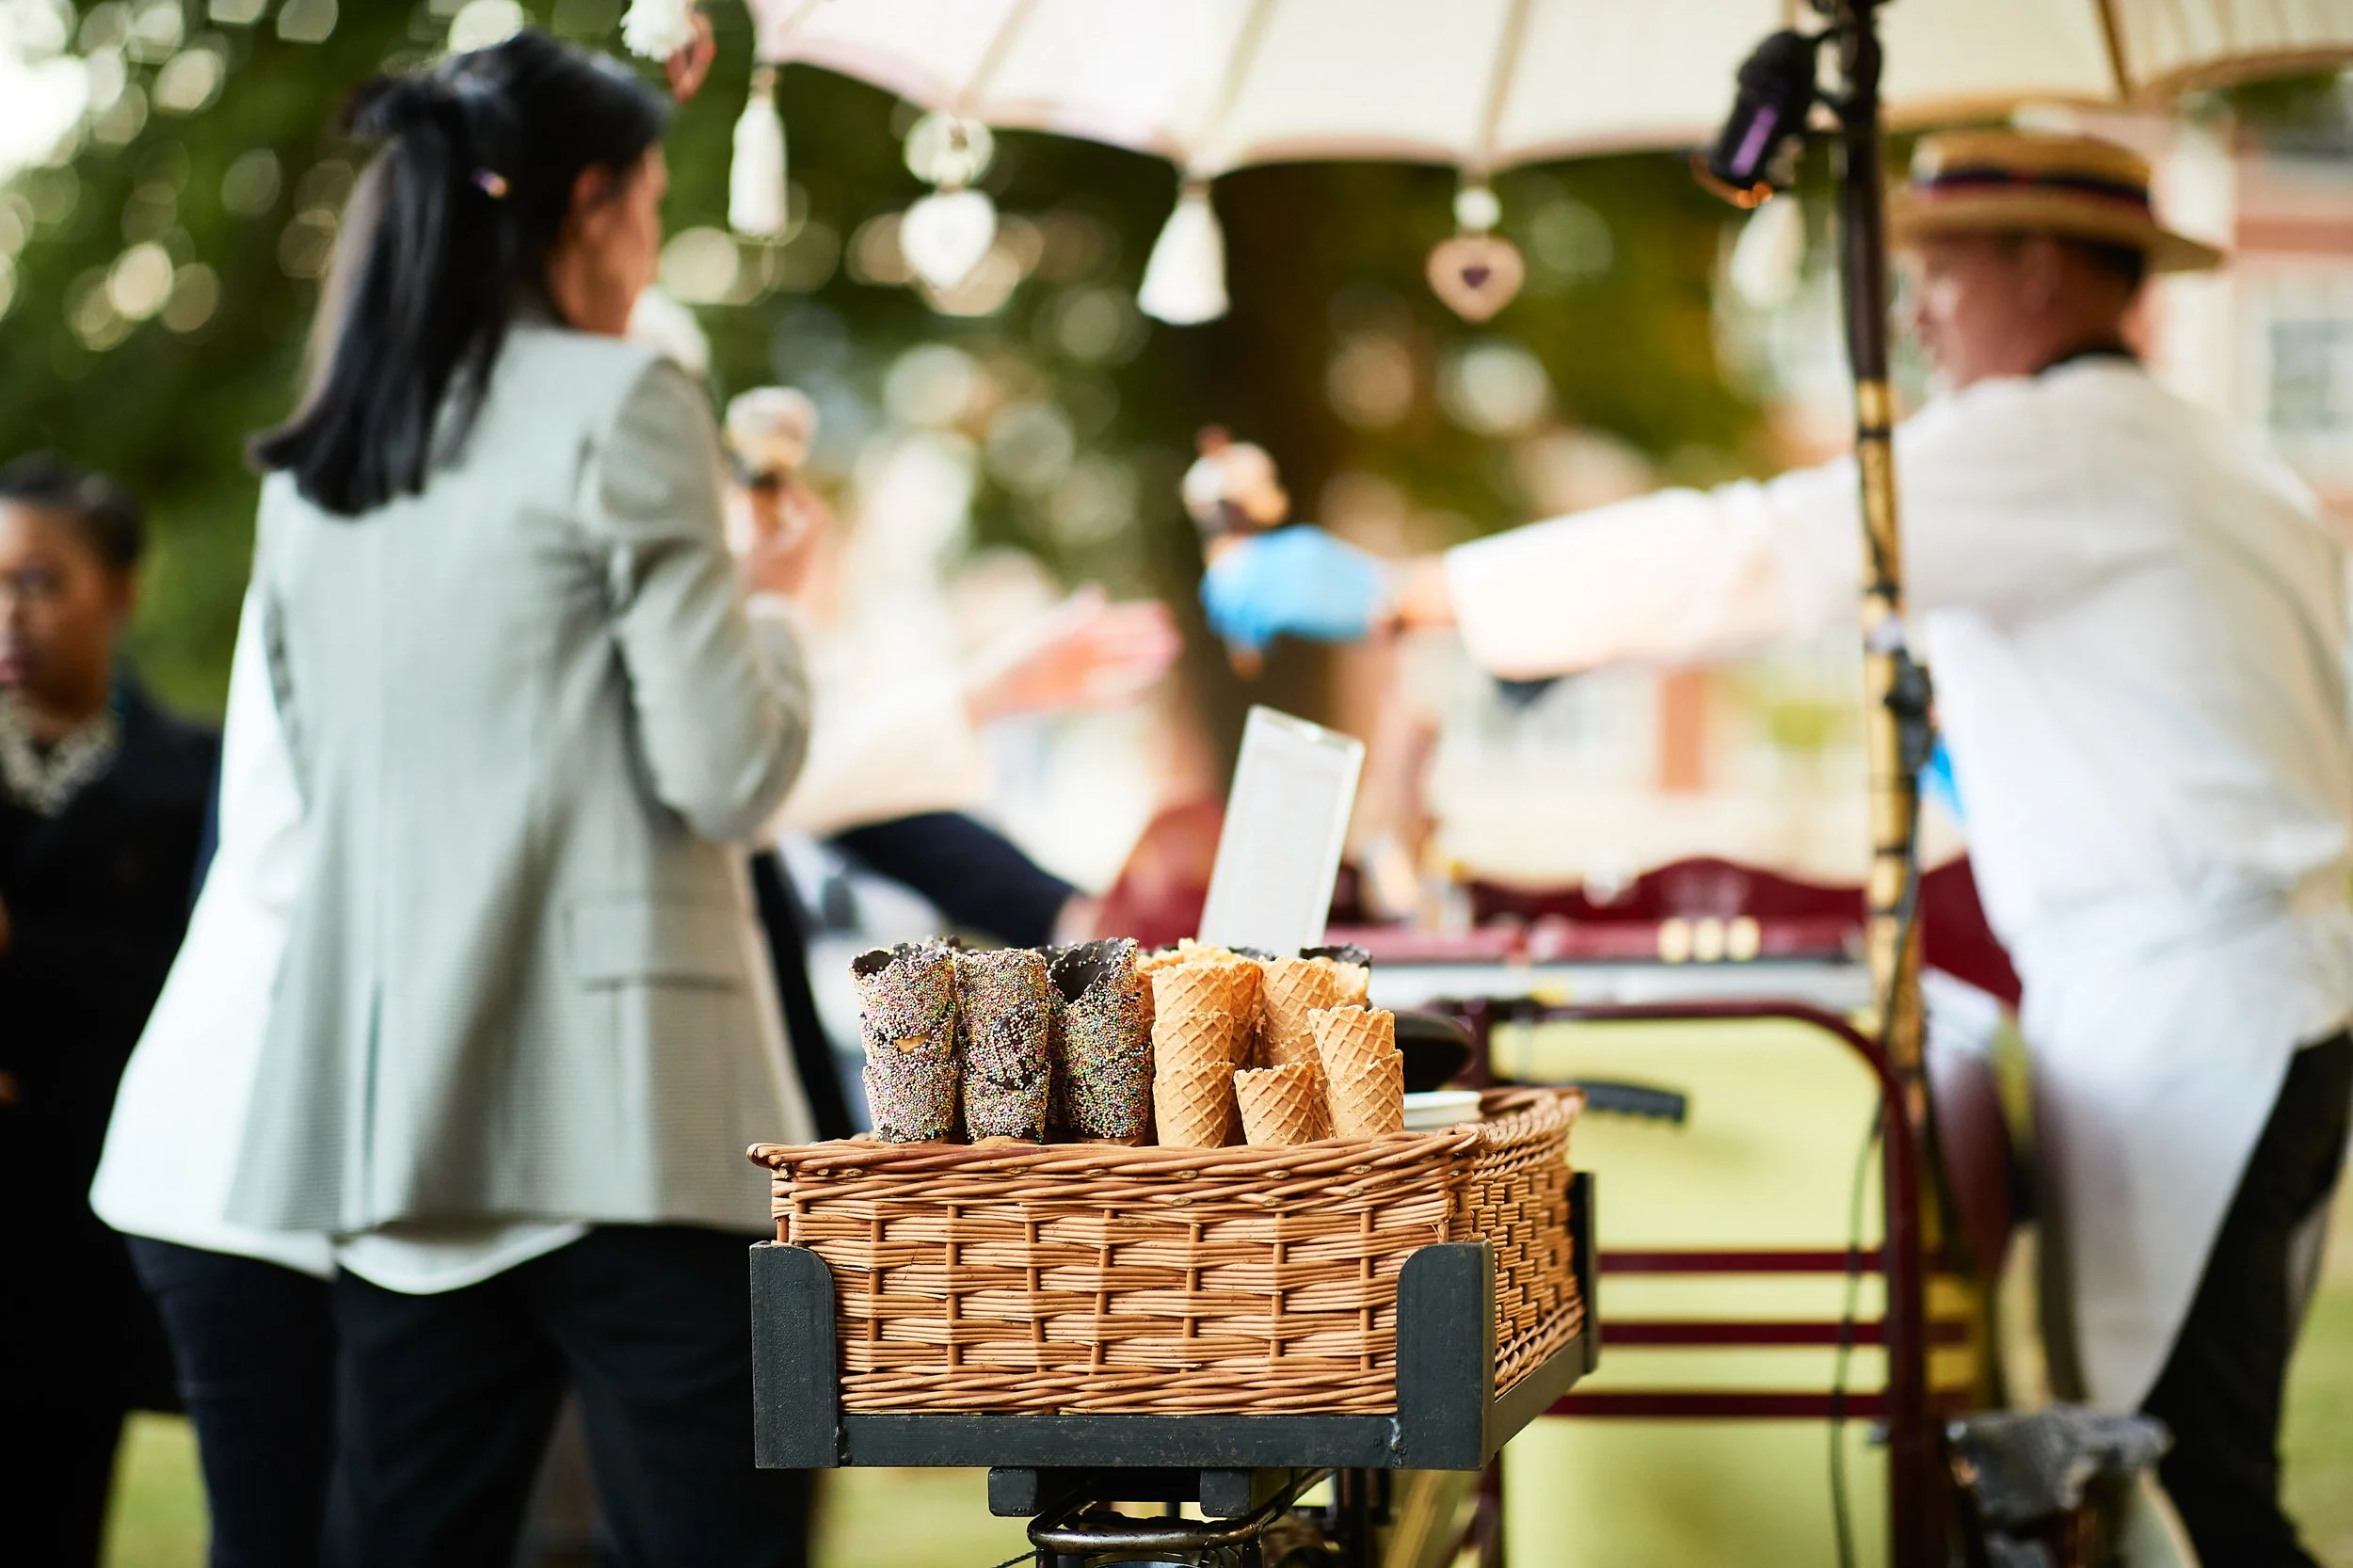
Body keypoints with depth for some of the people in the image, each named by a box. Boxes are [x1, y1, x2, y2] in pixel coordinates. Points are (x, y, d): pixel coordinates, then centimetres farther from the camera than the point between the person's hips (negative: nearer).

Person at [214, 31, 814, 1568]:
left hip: (395, 1112, 7)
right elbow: (726, 773, -9)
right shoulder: (622, 407, -6)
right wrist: (774, 642, 10)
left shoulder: (310, 469, 15)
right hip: (620, 1110, -7)